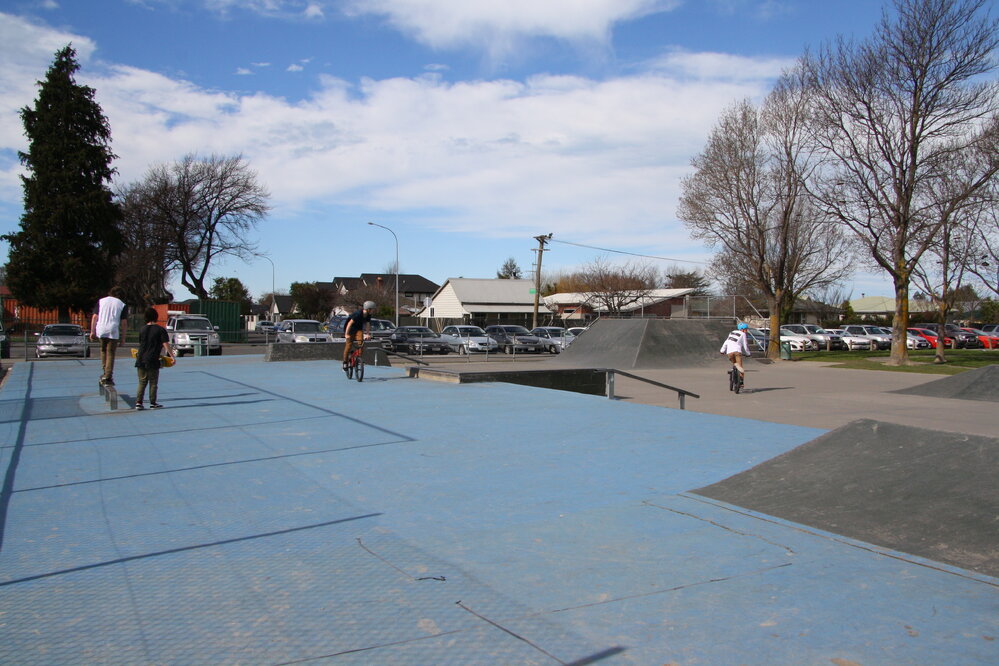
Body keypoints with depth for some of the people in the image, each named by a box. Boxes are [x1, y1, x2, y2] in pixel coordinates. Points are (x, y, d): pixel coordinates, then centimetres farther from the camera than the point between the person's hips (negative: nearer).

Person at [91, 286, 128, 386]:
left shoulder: (101, 301, 13)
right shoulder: (122, 305, 6)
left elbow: (95, 317, 8)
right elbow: (124, 322, 1)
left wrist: (92, 331, 11)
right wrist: (123, 336, 6)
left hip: (101, 330, 2)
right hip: (113, 332, -2)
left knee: (103, 350, 22)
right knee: (111, 354, 0)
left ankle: (104, 373, 19)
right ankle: (108, 377, -5)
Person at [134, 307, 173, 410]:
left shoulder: (142, 329, 8)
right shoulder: (160, 330, -5)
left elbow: (140, 344, 16)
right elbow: (166, 345, -12)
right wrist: (172, 356, -9)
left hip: (141, 360, 4)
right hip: (153, 361, -4)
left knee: (142, 382, 10)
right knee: (153, 383, 5)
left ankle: (138, 402, 5)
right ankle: (152, 403, 8)